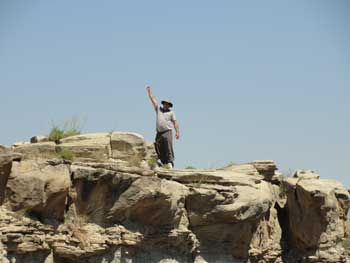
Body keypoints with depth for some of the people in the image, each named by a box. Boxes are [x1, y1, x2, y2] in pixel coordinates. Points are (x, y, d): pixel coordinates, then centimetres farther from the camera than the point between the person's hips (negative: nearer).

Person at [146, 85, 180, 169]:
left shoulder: (171, 112, 10)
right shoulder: (158, 109, 18)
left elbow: (175, 122, 4)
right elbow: (153, 99, 17)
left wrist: (177, 132, -6)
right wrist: (149, 91, 13)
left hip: (167, 132, -4)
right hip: (159, 133, 4)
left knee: (168, 148, -14)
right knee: (159, 149, -2)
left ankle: (170, 162, -19)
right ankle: (164, 163, 1)